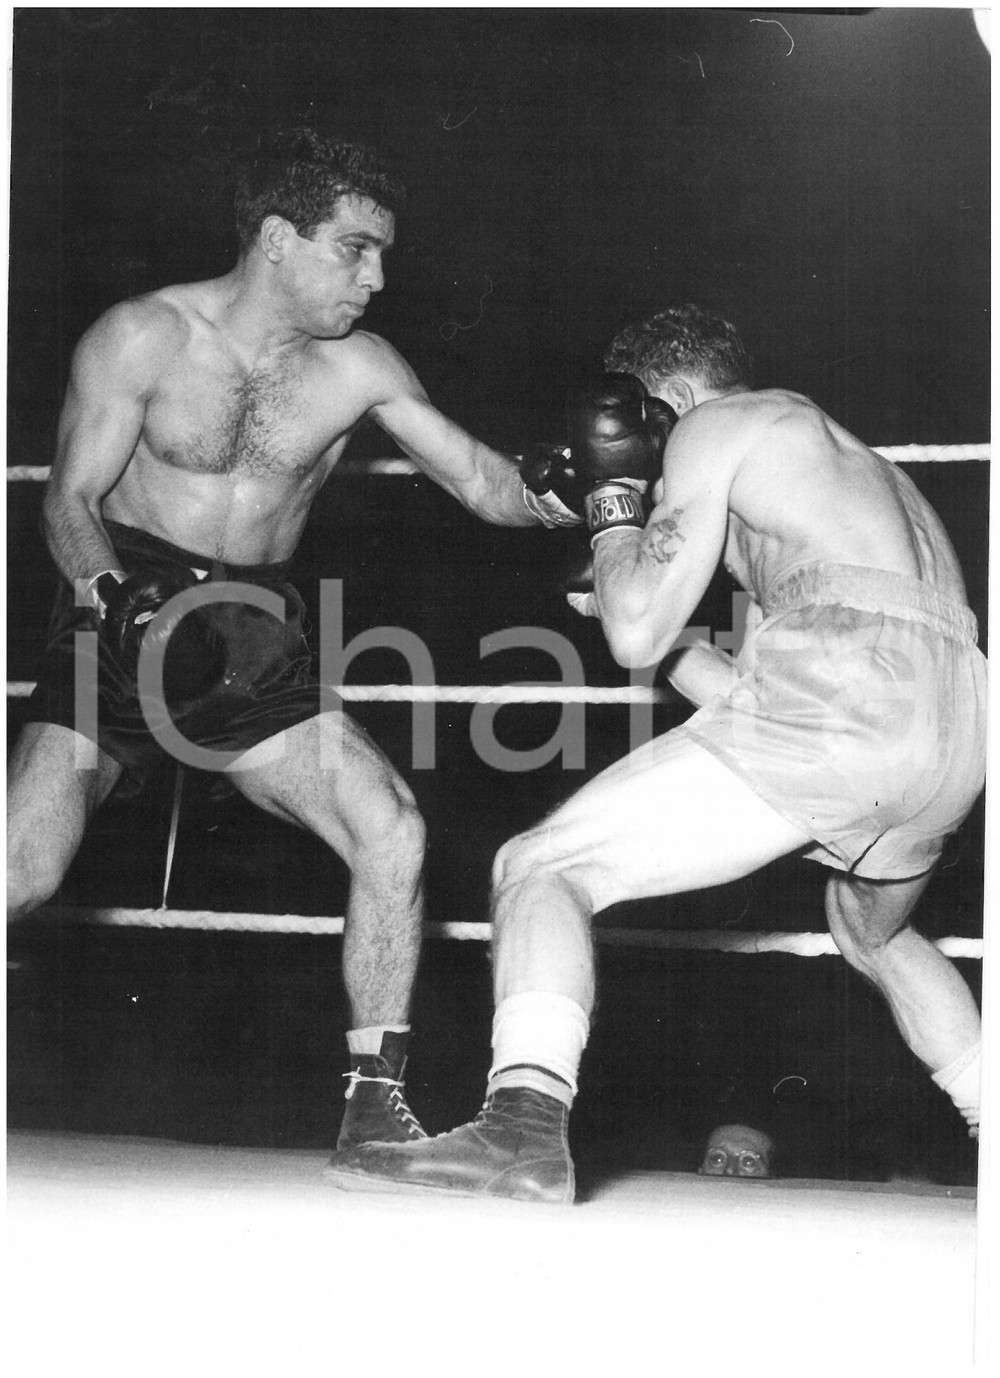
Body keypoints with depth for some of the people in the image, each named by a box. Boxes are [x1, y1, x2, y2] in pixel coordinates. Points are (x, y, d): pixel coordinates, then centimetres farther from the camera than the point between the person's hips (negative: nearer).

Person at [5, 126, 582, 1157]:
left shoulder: (360, 369, 1)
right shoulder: (143, 338, -8)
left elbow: (482, 482, 3)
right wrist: (125, 606, -26)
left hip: (250, 645, 3)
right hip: (121, 619, -3)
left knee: (392, 830, -14)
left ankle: (373, 1104, -4)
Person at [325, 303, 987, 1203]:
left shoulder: (715, 425, 11)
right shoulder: (850, 462, 36)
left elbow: (637, 637, 3)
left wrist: (614, 498, 17)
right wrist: (654, 625, 37)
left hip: (840, 687, -8)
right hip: (956, 734, 8)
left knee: (542, 867, -4)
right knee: (875, 931, 39)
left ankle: (526, 1120, -28)